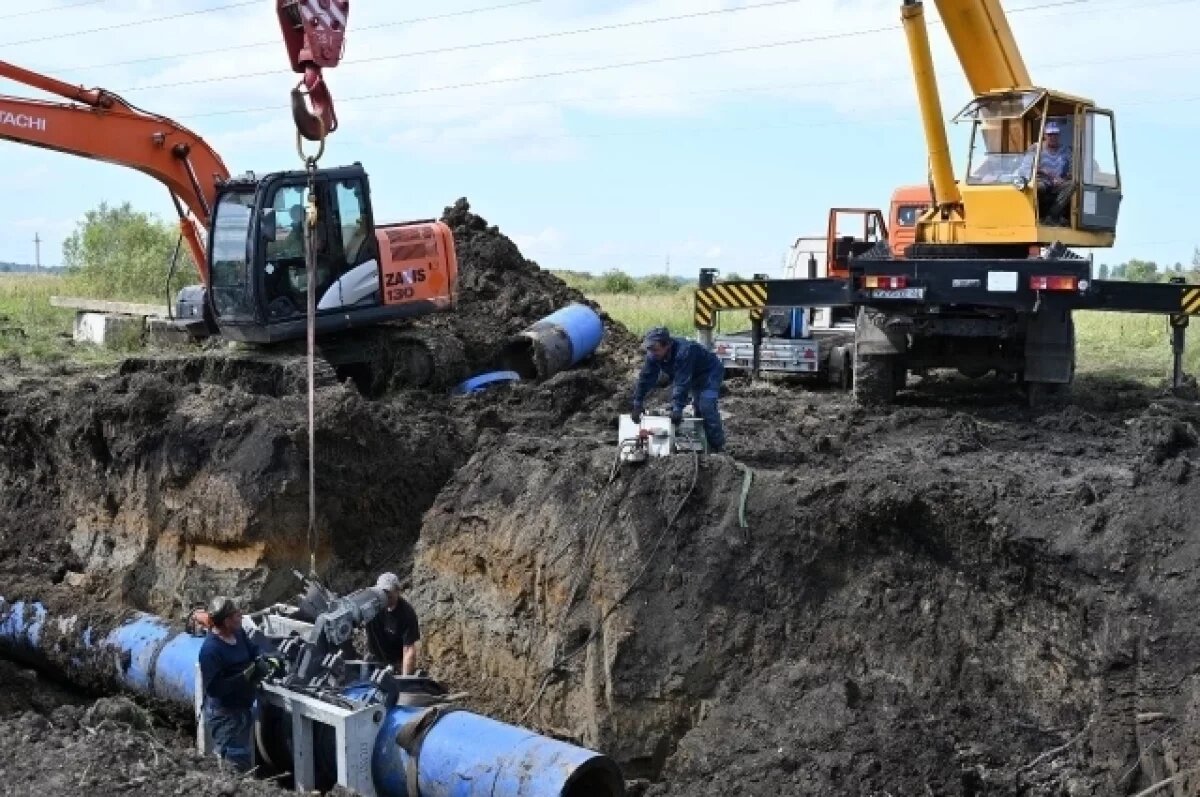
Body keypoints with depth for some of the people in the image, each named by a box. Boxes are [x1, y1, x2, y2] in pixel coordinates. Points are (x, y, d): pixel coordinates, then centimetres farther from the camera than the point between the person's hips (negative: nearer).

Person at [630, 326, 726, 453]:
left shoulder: (684, 352, -40)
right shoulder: (653, 356, -16)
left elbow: (682, 383, -43)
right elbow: (646, 378, -12)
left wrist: (677, 409, -44)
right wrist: (637, 404, -16)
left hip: (710, 373, -9)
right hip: (696, 378, 9)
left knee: (706, 407, -22)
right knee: (697, 409, 10)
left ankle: (717, 448, -19)